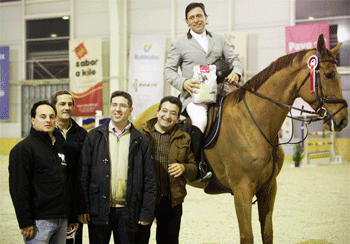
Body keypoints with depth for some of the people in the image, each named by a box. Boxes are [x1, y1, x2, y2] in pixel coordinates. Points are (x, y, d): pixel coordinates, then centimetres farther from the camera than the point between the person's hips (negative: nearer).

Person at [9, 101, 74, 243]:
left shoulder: (60, 148, 18)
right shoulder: (23, 148, -6)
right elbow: (19, 189, -12)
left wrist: (72, 217, 16)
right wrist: (25, 222, -18)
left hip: (62, 220, 7)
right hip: (39, 221, -7)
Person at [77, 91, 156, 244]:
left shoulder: (141, 141, 6)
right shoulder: (94, 137, 5)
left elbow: (149, 180, 5)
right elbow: (83, 175, 4)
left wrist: (147, 213, -1)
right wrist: (82, 208, -3)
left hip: (127, 211, 0)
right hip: (99, 210, 0)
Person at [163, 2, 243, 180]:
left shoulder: (219, 40, 22)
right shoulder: (179, 44, 12)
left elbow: (233, 59, 21)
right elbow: (168, 71, 8)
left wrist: (236, 72, -4)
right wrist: (183, 82, -13)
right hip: (193, 95, -3)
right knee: (200, 120, -34)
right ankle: (195, 166, -21)